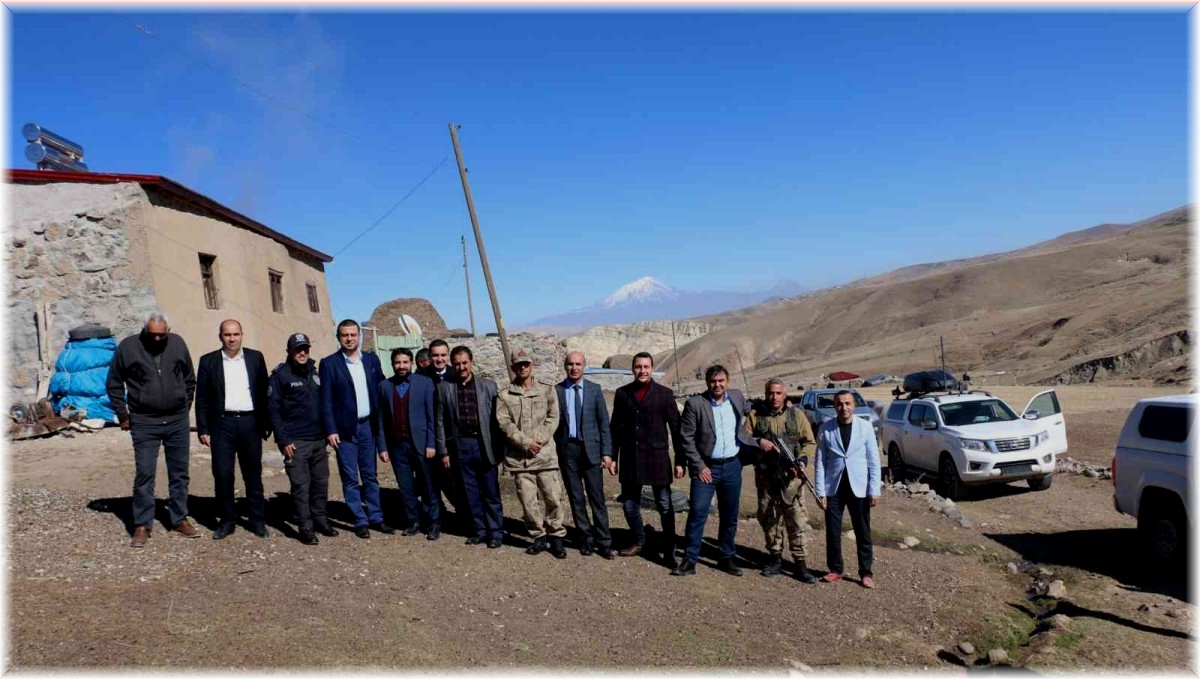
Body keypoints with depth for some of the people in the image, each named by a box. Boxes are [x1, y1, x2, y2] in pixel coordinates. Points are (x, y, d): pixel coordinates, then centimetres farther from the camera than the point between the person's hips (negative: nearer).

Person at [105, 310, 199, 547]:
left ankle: (180, 519, 21)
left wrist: (185, 407, 11)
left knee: (179, 473, 10)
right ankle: (142, 525, 8)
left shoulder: (178, 344, 1)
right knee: (144, 475, -3)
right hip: (144, 423, -2)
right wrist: (123, 415, 1)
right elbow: (114, 384, 4)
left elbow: (190, 379, 14)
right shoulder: (128, 347, -5)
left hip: (177, 421, 3)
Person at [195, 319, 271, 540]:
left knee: (253, 474, 7)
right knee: (222, 474, -1)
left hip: (250, 423, 1)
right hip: (222, 424, -1)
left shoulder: (255, 358, 6)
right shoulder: (208, 361, 3)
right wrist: (203, 429, -2)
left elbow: (264, 392, 7)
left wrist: (267, 423, 5)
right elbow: (202, 398, 3)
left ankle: (258, 520, 17)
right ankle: (227, 520, 13)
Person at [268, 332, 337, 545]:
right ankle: (306, 528, 5)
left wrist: (327, 434, 13)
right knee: (301, 485, -2)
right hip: (295, 442, -5)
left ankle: (321, 521, 22)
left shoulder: (314, 373, 14)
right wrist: (283, 440, -12)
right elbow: (274, 410, -7)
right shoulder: (280, 375, -3)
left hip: (318, 440, 5)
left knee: (321, 483, 9)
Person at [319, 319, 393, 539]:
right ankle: (360, 521, 11)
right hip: (344, 429, -3)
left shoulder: (371, 359, 7)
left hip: (367, 426, 3)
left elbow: (381, 391, 10)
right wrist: (330, 430, -12)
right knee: (350, 479, 3)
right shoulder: (329, 363, -4)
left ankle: (375, 518, 18)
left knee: (370, 476, 11)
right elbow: (326, 400, -6)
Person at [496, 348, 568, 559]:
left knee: (553, 497, -3)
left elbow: (552, 417, 2)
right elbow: (504, 423, -2)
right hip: (518, 456, 1)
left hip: (545, 452, 0)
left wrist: (540, 440, -12)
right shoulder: (504, 396, 6)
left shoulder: (547, 390, 8)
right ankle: (538, 537, 17)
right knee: (528, 500, 3)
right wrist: (525, 442, -12)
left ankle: (556, 537, 11)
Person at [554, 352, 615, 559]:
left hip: (590, 449, -1)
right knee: (576, 498, 7)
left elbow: (603, 422, 3)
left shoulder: (594, 389, 3)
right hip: (567, 449, 1)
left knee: (597, 498, 0)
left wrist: (607, 452, -3)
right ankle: (586, 538, 17)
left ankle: (604, 541, 7)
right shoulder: (556, 391, 3)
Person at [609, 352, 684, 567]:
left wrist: (680, 461, -4)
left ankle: (668, 549, 15)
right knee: (629, 504, 10)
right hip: (630, 458, 3)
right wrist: (613, 456, 7)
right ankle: (639, 542, 32)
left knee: (664, 505, 1)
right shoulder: (622, 393, 6)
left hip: (657, 457, -3)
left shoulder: (665, 393, -1)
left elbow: (676, 428, -1)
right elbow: (615, 427, 10)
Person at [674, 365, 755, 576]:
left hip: (732, 466, 4)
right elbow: (686, 438, -9)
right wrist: (699, 466, -12)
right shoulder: (695, 404, -10)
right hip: (706, 467, -4)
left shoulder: (737, 397, 3)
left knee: (730, 516, 11)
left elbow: (750, 411, 24)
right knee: (697, 514, -6)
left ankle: (727, 559, 24)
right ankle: (690, 560, 3)